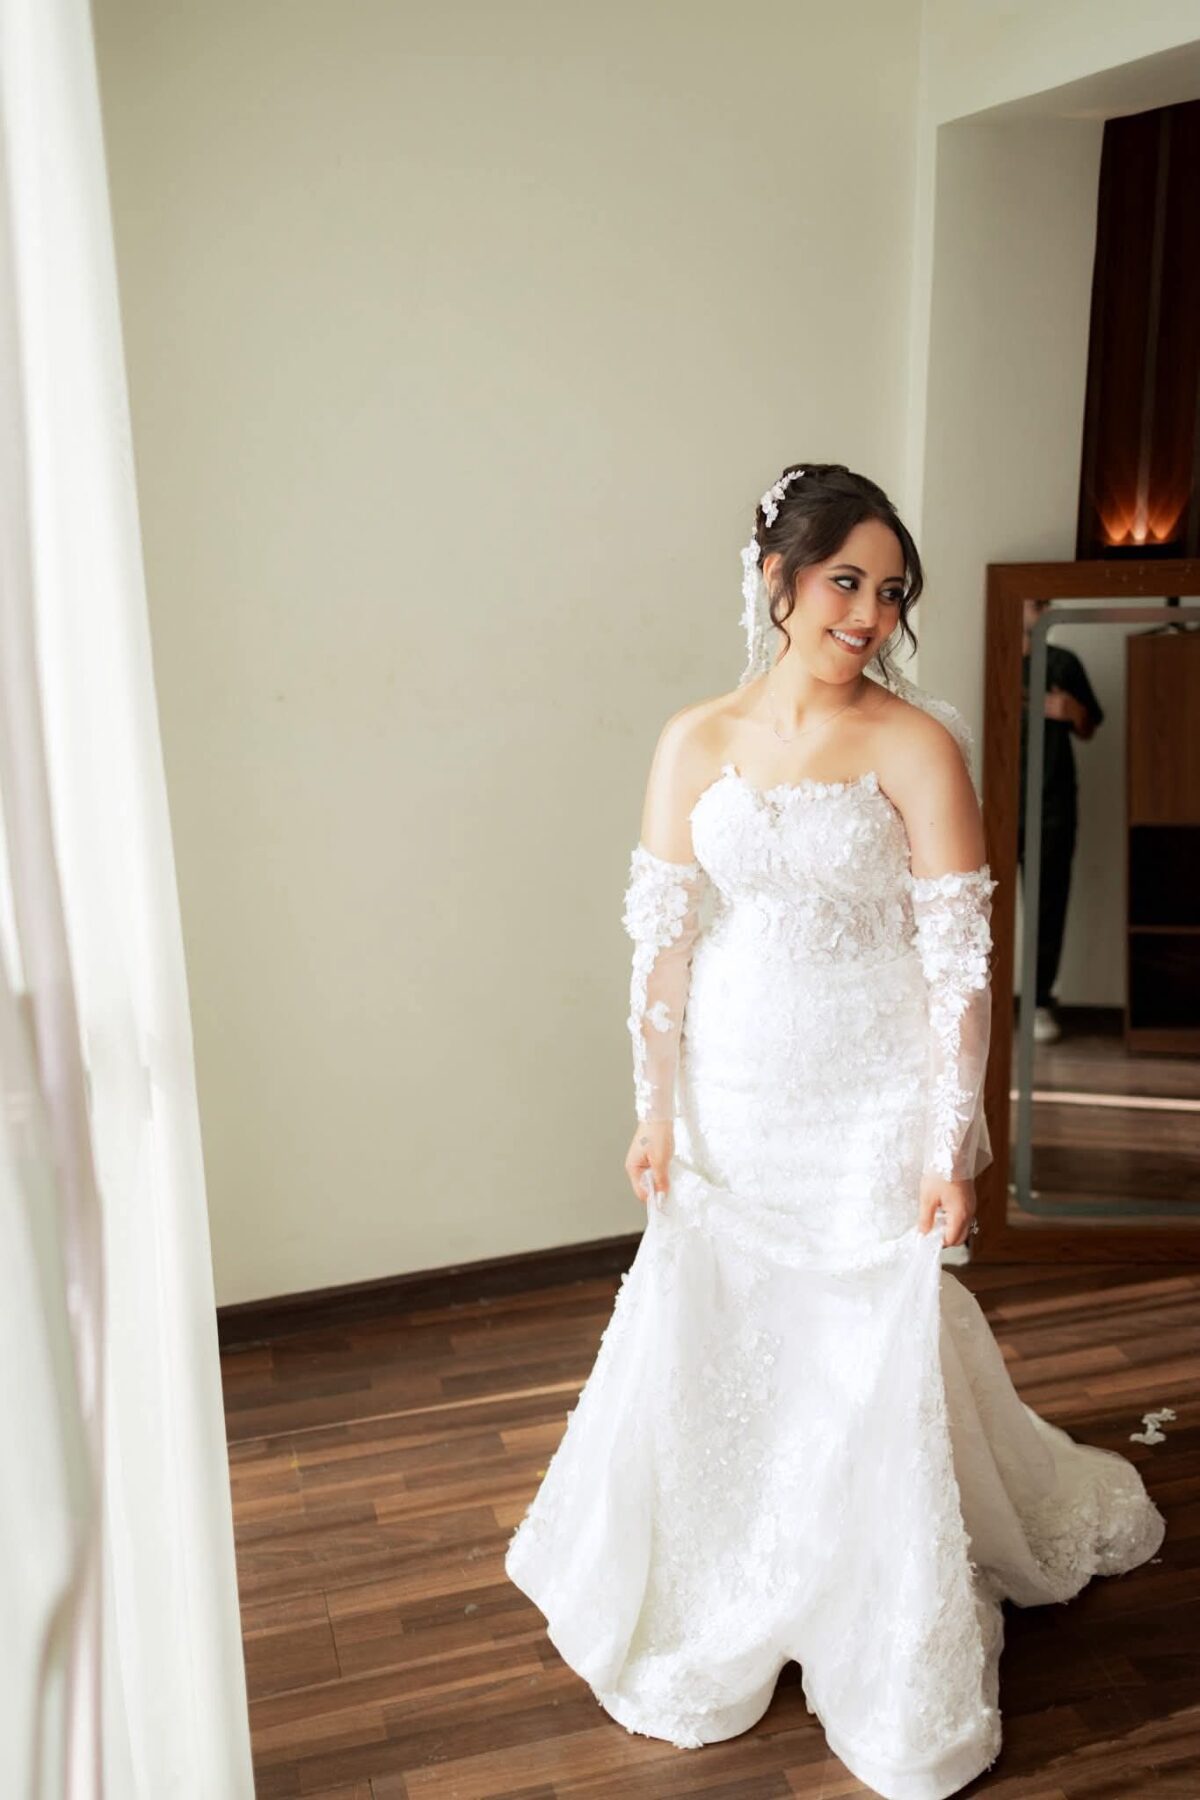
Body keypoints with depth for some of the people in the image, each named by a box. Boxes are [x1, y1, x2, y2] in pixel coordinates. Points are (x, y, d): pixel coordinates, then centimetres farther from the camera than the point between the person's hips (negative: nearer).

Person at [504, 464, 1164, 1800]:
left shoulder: (916, 744, -9)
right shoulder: (695, 743, -1)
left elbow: (959, 962, -10)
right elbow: (663, 942, 0)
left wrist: (952, 1144, -12)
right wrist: (655, 1114, -1)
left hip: (869, 1101, -2)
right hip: (730, 1094, 3)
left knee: (874, 1354, 7)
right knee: (707, 1340, 13)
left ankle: (900, 1687, 33)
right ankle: (701, 1608, 42)